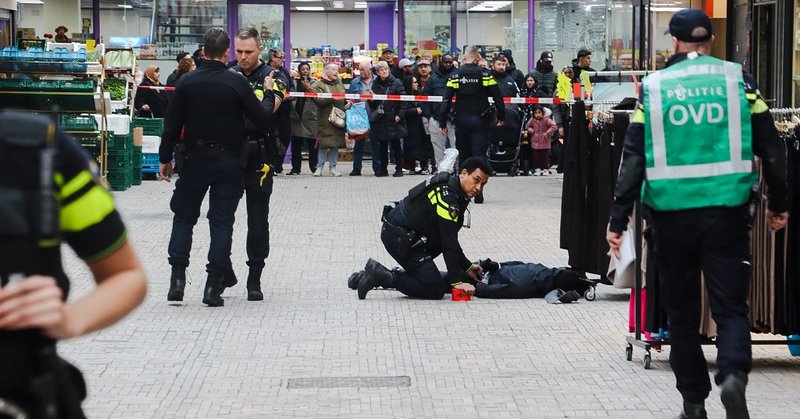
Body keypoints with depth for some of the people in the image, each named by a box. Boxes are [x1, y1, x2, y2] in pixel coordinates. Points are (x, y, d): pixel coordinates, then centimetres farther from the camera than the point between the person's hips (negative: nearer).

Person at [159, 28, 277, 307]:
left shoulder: (187, 82, -4)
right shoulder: (237, 82, -9)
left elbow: (172, 124, -1)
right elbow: (263, 120, -7)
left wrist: (165, 158, 9)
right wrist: (268, 93, 9)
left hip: (194, 160, 1)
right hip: (228, 162, -1)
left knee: (183, 216, 14)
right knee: (222, 221, 5)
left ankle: (177, 278, 3)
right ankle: (214, 286, 0)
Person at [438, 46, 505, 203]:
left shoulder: (455, 75, -1)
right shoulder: (485, 74, -3)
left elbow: (446, 100, -3)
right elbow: (497, 97, -3)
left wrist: (442, 123, 0)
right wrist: (501, 116, 9)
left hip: (461, 120, 1)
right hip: (480, 120, -1)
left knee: (463, 155, 12)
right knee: (479, 155, -1)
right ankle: (478, 193, -11)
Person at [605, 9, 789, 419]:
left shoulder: (653, 87, 2)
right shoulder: (737, 79, 3)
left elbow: (633, 158, -2)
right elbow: (771, 148, 2)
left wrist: (618, 220, 0)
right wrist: (777, 204, 14)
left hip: (671, 212, 0)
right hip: (725, 210, 0)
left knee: (681, 311, 14)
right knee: (730, 306, 5)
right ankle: (733, 374, -22)